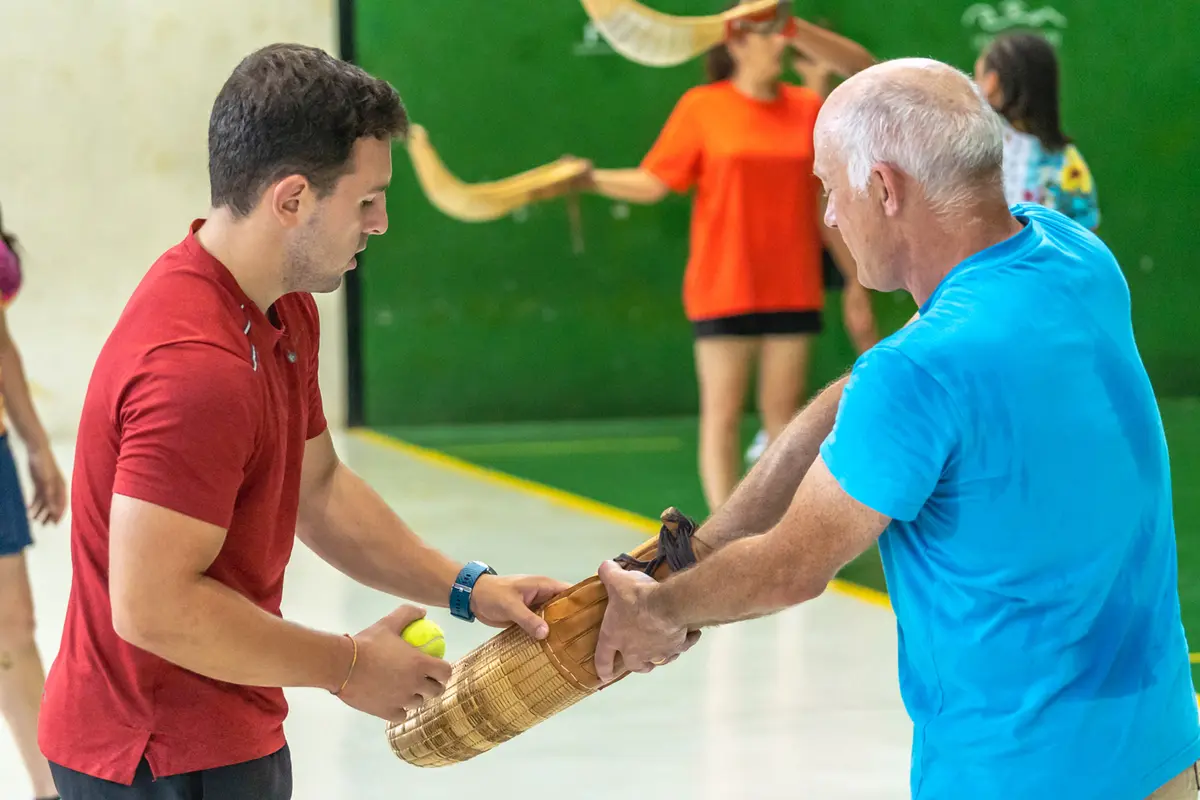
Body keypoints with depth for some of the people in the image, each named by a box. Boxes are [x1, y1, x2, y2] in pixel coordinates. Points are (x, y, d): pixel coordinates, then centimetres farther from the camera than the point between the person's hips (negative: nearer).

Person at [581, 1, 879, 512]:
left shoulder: (807, 108, 5)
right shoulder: (702, 106, -3)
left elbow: (824, 203, 9)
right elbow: (653, 182, -3)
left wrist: (855, 284, 9)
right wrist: (591, 179, -18)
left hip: (793, 290, 3)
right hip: (725, 290, -3)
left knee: (784, 409, 8)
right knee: (722, 412, 0)